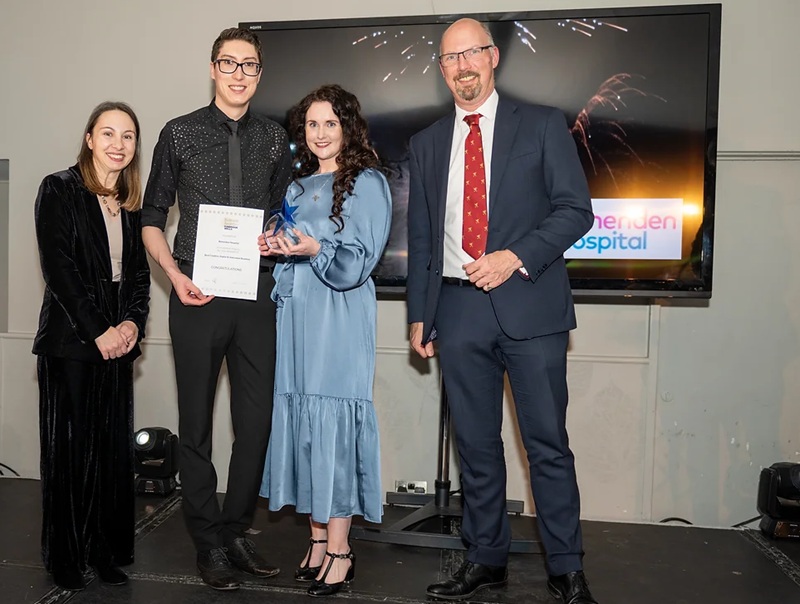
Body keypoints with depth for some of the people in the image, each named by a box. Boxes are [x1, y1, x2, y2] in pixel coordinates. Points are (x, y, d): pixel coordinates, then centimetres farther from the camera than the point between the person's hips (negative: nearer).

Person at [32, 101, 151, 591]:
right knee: (71, 446, 3)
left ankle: (108, 551, 18)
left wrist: (133, 322, -4)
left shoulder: (131, 203, 14)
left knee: (115, 447, 6)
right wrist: (97, 331, -13)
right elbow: (58, 268, -10)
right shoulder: (60, 191, -2)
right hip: (70, 340, -5)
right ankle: (66, 558, 17)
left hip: (117, 342, 5)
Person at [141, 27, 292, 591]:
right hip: (197, 296, -2)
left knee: (257, 418, 6)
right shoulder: (180, 133, 3)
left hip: (256, 295, 2)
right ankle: (209, 542, 21)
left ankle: (237, 530, 25)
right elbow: (152, 219, 6)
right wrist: (175, 275, -8)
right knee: (197, 422, 6)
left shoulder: (274, 138, 10)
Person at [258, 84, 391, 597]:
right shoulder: (298, 184, 19)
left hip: (339, 320, -6)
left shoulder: (366, 183, -2)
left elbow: (357, 263, -10)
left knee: (333, 420, -6)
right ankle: (318, 538, 19)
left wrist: (316, 248, -25)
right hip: (296, 315, 7)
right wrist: (273, 246, 6)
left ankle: (340, 551, 6)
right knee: (300, 418, 7)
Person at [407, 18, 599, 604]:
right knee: (476, 445, 11)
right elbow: (421, 237, 15)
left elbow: (576, 208, -1)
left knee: (548, 444, 2)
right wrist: (419, 313, 11)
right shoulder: (427, 143, 15)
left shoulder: (543, 125, 5)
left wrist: (516, 257, -14)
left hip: (529, 303, -3)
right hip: (458, 308, 3)